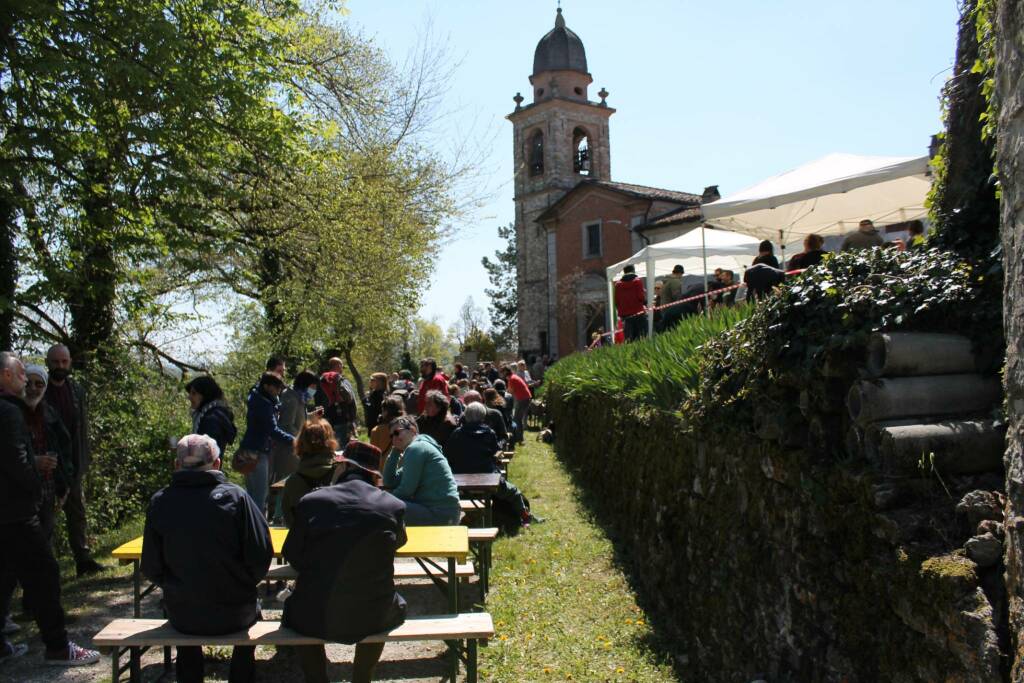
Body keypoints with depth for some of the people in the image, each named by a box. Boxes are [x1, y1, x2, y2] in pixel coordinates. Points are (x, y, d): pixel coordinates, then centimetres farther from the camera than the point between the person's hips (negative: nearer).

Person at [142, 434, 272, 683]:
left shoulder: (159, 502, -8)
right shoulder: (235, 497, -13)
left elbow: (151, 569, -3)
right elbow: (261, 556, -14)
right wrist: (244, 585, 6)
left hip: (182, 617, 2)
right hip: (233, 615, -1)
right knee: (250, 609, 32)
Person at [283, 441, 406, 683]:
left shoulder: (311, 501, -9)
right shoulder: (394, 506, -8)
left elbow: (291, 555, 3)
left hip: (314, 619, 0)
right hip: (371, 618, 0)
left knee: (293, 610, 35)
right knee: (397, 606, 35)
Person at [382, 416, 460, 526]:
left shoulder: (415, 448, -10)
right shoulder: (419, 447, 19)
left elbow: (406, 490, -14)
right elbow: (389, 483, 15)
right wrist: (395, 451, 12)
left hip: (441, 514, -10)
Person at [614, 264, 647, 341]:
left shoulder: (618, 284, 9)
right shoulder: (638, 281, -1)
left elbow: (616, 301, 8)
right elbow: (641, 297, -10)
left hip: (625, 315, 3)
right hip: (639, 314, -3)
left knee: (629, 338, 3)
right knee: (642, 337, -3)